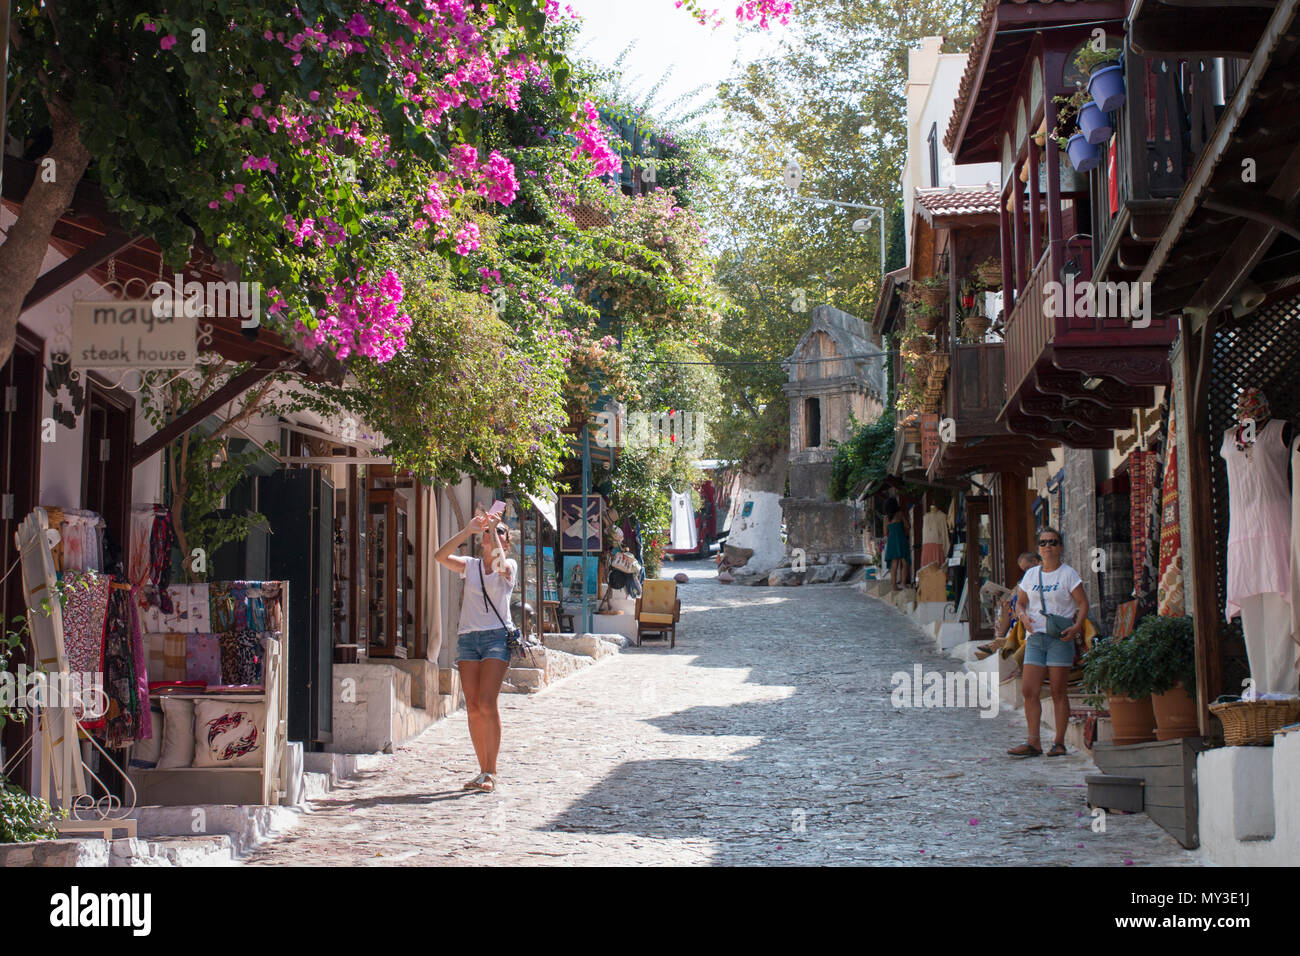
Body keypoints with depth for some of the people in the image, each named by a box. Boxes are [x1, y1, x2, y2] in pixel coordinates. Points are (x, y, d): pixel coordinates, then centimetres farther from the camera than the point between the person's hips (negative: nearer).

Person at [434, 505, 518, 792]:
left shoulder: (509, 566, 7)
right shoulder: (470, 565, 14)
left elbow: (499, 562, -17)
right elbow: (440, 556, -2)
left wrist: (493, 527, -9)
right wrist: (468, 530, -8)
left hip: (496, 637, -4)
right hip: (467, 637, 4)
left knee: (487, 705, -14)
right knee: (472, 708, 1)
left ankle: (491, 772, -11)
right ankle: (484, 771, 7)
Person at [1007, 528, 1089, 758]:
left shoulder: (1068, 574, 1)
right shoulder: (1031, 575, 14)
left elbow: (1083, 604, -1)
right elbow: (1020, 602, 20)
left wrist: (1077, 627, -18)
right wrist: (1023, 616, -3)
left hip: (1060, 638, -4)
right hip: (1035, 637, 4)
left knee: (1058, 692, -2)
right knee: (1029, 690, -4)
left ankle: (1059, 743, 4)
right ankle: (1033, 743, -1)